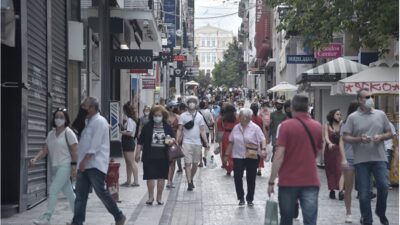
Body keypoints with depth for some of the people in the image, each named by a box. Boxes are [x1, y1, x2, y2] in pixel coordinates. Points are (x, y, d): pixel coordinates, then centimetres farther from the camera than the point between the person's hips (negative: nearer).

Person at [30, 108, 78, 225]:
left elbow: (74, 151, -10)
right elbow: (45, 150, 7)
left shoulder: (68, 133, -7)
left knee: (53, 190, -13)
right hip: (55, 167, 7)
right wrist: (35, 159, -8)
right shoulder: (50, 134, 11)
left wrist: (74, 167, -17)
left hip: (65, 166, -7)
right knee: (68, 192, 13)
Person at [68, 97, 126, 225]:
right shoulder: (90, 122, 18)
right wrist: (82, 162, 16)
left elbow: (95, 145, -19)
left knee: (101, 192, -5)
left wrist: (84, 160, -22)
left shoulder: (99, 122, -11)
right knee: (80, 194, 4)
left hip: (96, 165, -9)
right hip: (85, 165, 9)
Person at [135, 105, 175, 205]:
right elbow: (140, 141, 4)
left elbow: (174, 139, 13)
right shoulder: (147, 127, 2)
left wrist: (171, 140, -10)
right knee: (150, 177, -1)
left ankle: (159, 197, 18)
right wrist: (138, 153, -1)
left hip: (163, 157, 1)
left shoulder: (167, 127, 6)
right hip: (150, 157, -1)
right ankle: (150, 197, 12)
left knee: (161, 177, 7)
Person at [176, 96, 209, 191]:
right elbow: (179, 130, 2)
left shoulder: (199, 116, 8)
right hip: (187, 142, -3)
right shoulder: (183, 116, 2)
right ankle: (189, 183, -8)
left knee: (195, 164, 8)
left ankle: (191, 179, 27)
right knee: (188, 163, -9)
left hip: (197, 143, 3)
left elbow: (202, 131, 9)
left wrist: (206, 142, 0)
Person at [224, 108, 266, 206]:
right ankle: (241, 198, 8)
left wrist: (263, 149, -28)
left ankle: (250, 199, 18)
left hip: (252, 157, -3)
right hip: (238, 156, 3)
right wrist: (227, 154, 13)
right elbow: (231, 142, 14)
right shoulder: (236, 128, 8)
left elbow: (262, 140, -11)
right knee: (237, 177, -7)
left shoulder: (255, 128, -5)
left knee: (251, 178, 5)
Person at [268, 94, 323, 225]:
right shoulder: (317, 126, 5)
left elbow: (279, 156, -12)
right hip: (311, 180, 2)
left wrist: (271, 181, -9)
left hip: (288, 181, -2)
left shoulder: (286, 125, -8)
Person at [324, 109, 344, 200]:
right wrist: (330, 143, -29)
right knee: (330, 171, 6)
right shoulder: (327, 126, 4)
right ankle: (332, 190, 18)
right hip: (330, 150, 1)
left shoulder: (341, 126, 5)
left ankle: (341, 191, -21)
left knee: (340, 170, -13)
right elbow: (326, 137, -9)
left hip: (339, 150, -1)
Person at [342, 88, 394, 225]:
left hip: (379, 158, 1)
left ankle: (381, 212, 18)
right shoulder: (353, 117, 1)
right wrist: (359, 139, -16)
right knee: (364, 192, 1)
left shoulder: (380, 115, 8)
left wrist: (381, 137, -8)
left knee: (383, 186, -8)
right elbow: (345, 137, -1)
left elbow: (390, 133, 13)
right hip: (361, 159, -1)